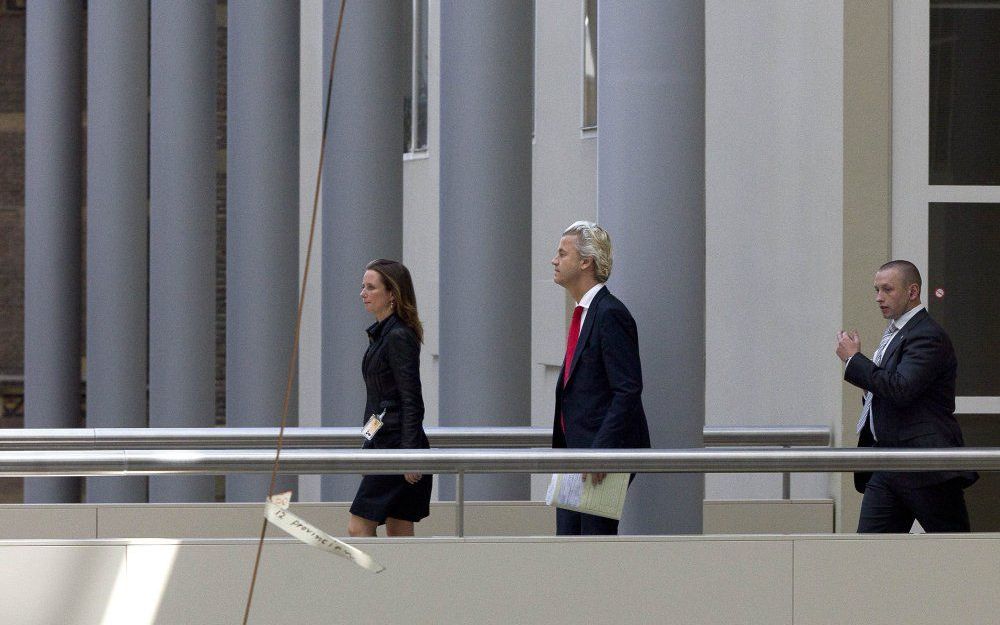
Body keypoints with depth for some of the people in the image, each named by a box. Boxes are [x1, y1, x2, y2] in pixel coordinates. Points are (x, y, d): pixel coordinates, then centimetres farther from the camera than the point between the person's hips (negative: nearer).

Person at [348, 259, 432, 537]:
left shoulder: (399, 337, -14)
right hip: (384, 444, 10)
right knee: (399, 533, 8)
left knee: (358, 528, -11)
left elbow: (412, 402, -18)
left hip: (397, 444, -10)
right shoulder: (381, 333, 16)